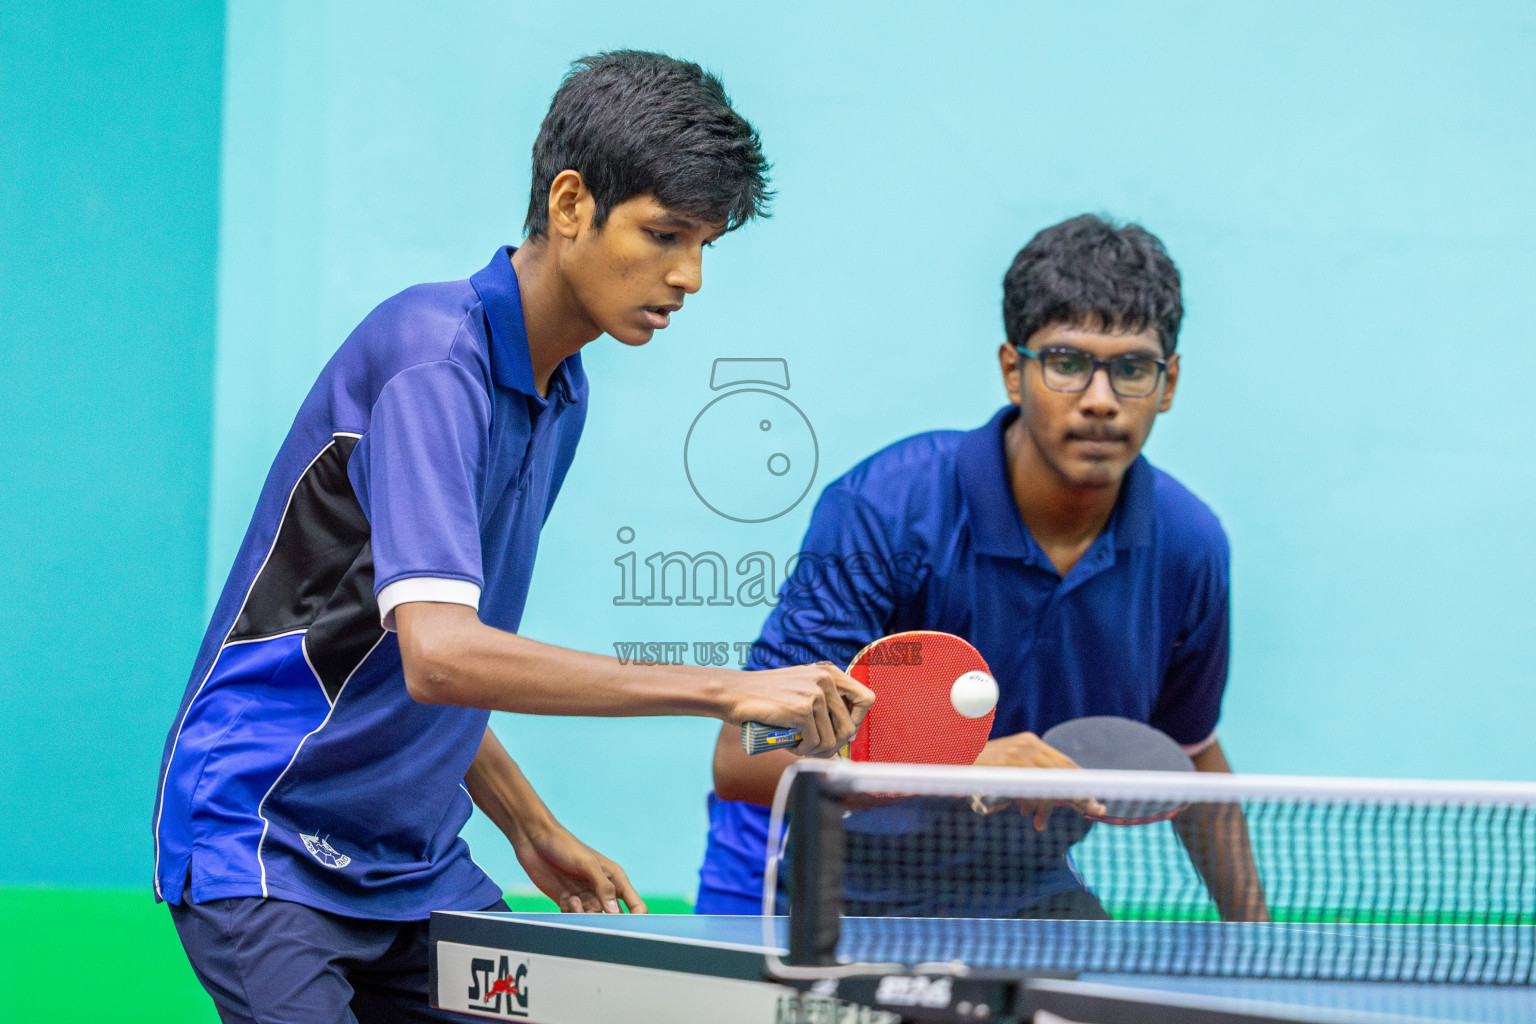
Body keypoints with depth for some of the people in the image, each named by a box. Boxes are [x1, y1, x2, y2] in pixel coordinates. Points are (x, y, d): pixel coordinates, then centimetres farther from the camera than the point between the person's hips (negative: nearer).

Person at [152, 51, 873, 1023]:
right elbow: (436, 654, -33)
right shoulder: (433, 357, -19)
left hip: (418, 866, 9)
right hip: (268, 849, -9)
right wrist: (728, 690, -33)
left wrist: (533, 830, 15)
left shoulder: (561, 395, 9)